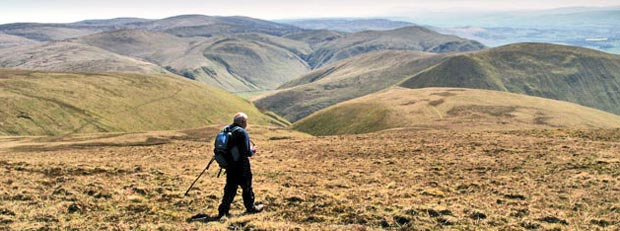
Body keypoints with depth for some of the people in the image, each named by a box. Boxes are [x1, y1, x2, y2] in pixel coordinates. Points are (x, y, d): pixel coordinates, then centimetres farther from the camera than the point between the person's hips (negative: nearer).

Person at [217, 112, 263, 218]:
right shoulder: (242, 133, -18)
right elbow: (246, 152, -22)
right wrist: (252, 151, 0)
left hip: (230, 165, 7)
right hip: (241, 167, -7)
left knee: (230, 187, 12)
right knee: (246, 186, 10)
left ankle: (223, 210, 10)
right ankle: (250, 207, 25)